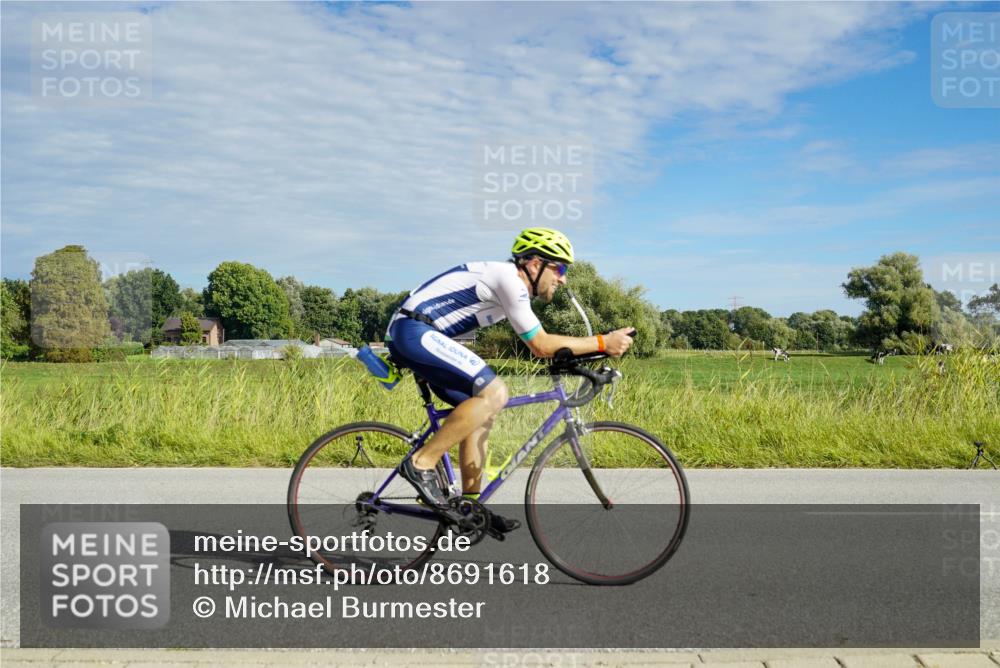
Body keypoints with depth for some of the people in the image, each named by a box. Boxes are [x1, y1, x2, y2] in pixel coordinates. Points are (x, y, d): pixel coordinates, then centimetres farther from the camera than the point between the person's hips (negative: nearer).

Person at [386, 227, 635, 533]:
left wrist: (595, 349, 16)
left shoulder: (510, 281, 18)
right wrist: (602, 342, -9)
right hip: (414, 330, -11)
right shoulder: (509, 279, -13)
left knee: (482, 413, 11)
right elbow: (541, 345, -12)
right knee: (493, 393, -21)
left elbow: (538, 347, 24)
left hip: (407, 335, 11)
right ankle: (422, 463, -15)